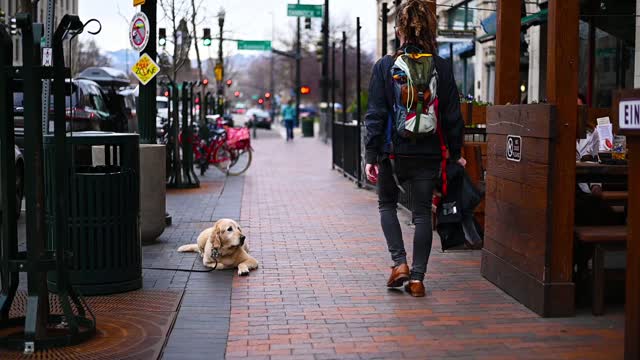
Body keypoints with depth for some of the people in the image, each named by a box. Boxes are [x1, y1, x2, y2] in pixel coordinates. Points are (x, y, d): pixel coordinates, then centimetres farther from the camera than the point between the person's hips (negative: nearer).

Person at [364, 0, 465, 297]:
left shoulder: (384, 67, -6)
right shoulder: (441, 68, -1)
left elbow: (375, 116, -6)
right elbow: (453, 117, 2)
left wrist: (371, 156, -2)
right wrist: (455, 154, 12)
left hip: (393, 151, -1)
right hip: (429, 153, 1)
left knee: (387, 204, 20)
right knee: (422, 212, 10)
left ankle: (399, 263, 7)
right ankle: (417, 277, 10)